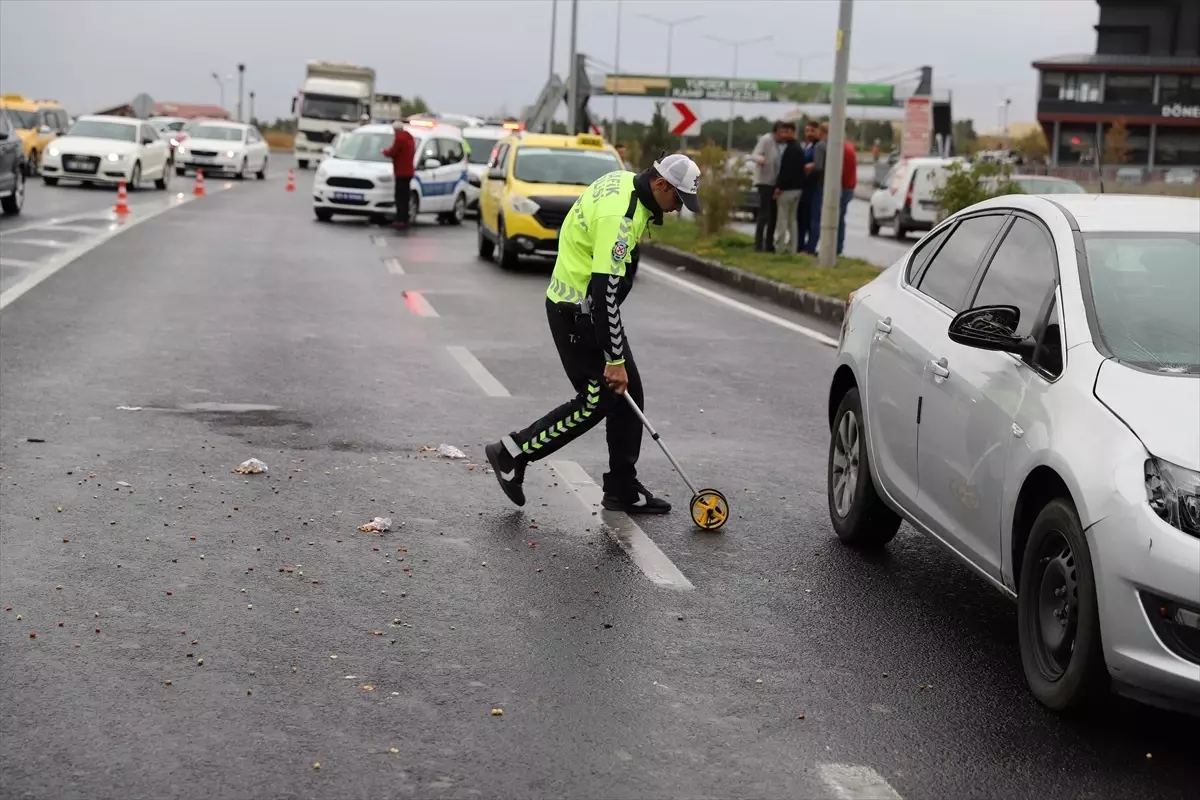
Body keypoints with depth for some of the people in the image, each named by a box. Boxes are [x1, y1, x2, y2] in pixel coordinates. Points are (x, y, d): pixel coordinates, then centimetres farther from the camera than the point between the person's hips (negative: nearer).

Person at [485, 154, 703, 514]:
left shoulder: (625, 181, 3)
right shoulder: (619, 216, -27)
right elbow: (605, 290, -29)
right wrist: (615, 359, -27)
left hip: (593, 305, 10)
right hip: (577, 312, -10)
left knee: (628, 393, 8)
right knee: (596, 401, -6)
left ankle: (622, 489, 14)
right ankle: (513, 452, 6)